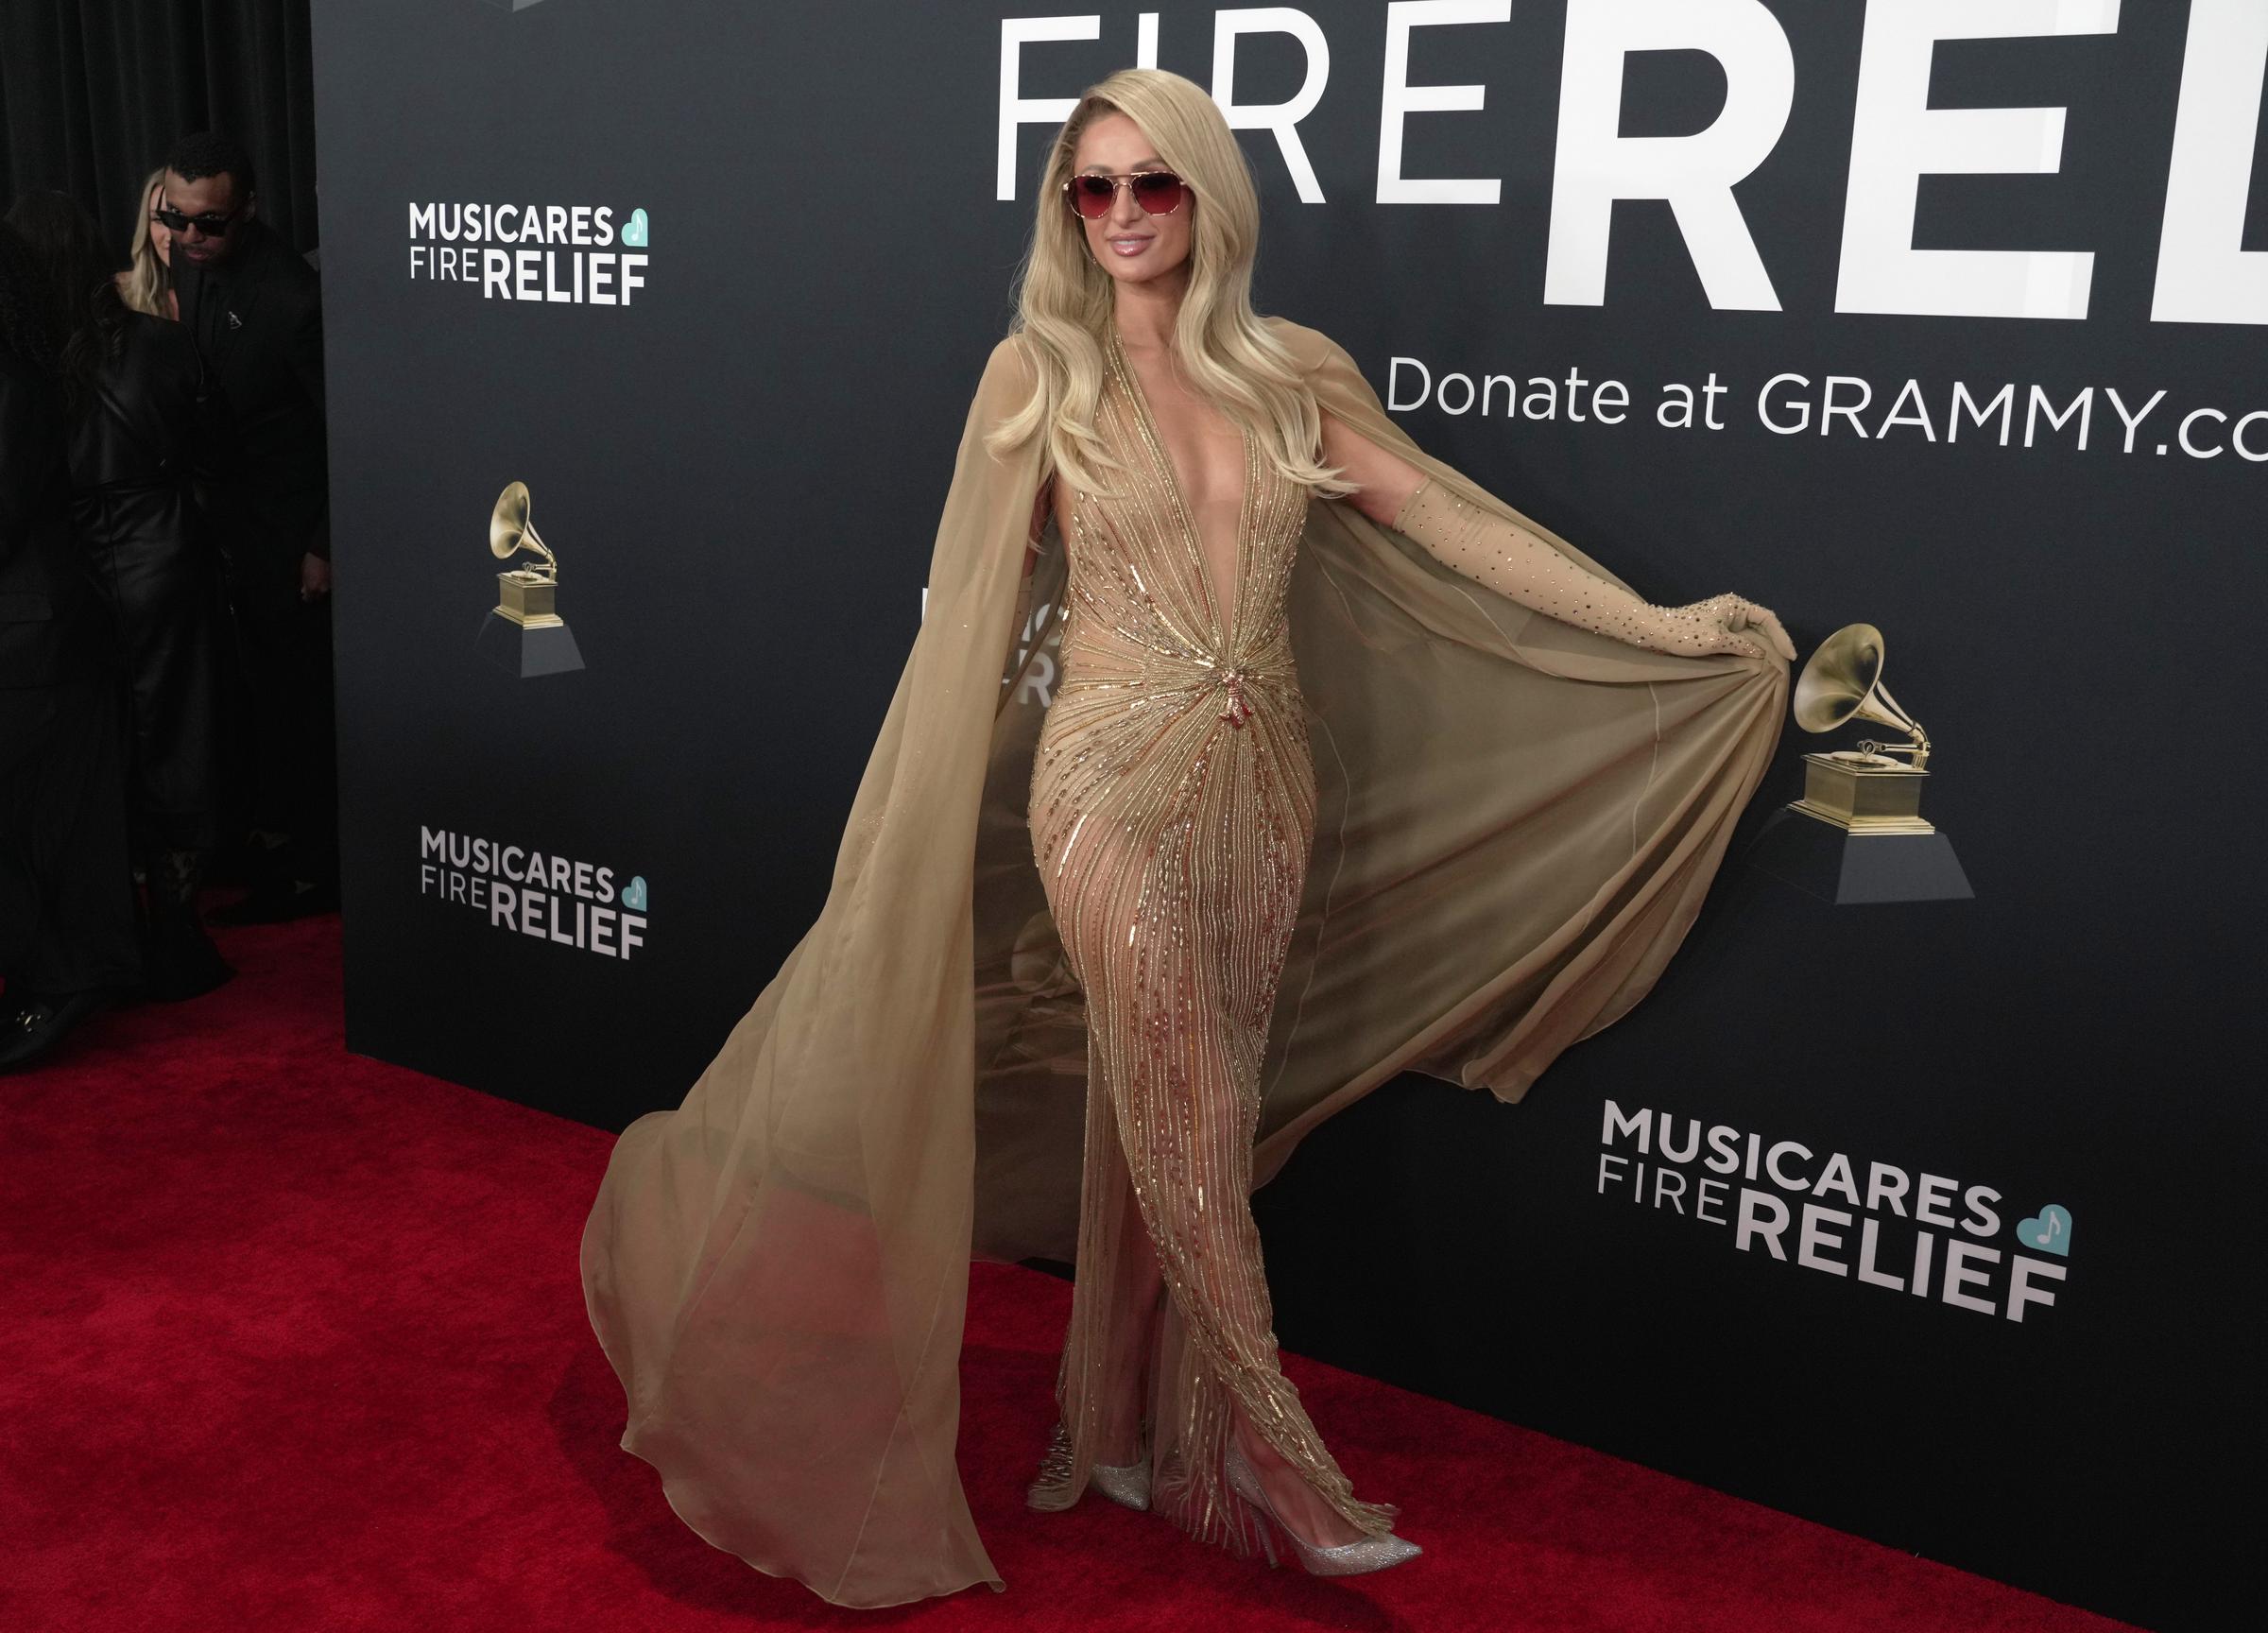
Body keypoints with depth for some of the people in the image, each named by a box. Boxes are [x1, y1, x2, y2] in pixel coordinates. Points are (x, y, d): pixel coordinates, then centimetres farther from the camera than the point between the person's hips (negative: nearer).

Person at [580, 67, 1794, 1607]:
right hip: (1116, 788, -3)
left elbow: (1458, 524, 3)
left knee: (1166, 1131, 12)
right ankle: (1296, 1482, 13)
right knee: (1190, 1131, 0)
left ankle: (1128, 1435, 30)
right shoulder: (1040, 373, -1)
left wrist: (1667, 629, -2)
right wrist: (912, 828, 1)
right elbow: (976, 610, 0)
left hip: (1265, 789, 3)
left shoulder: (1296, 374, 5)